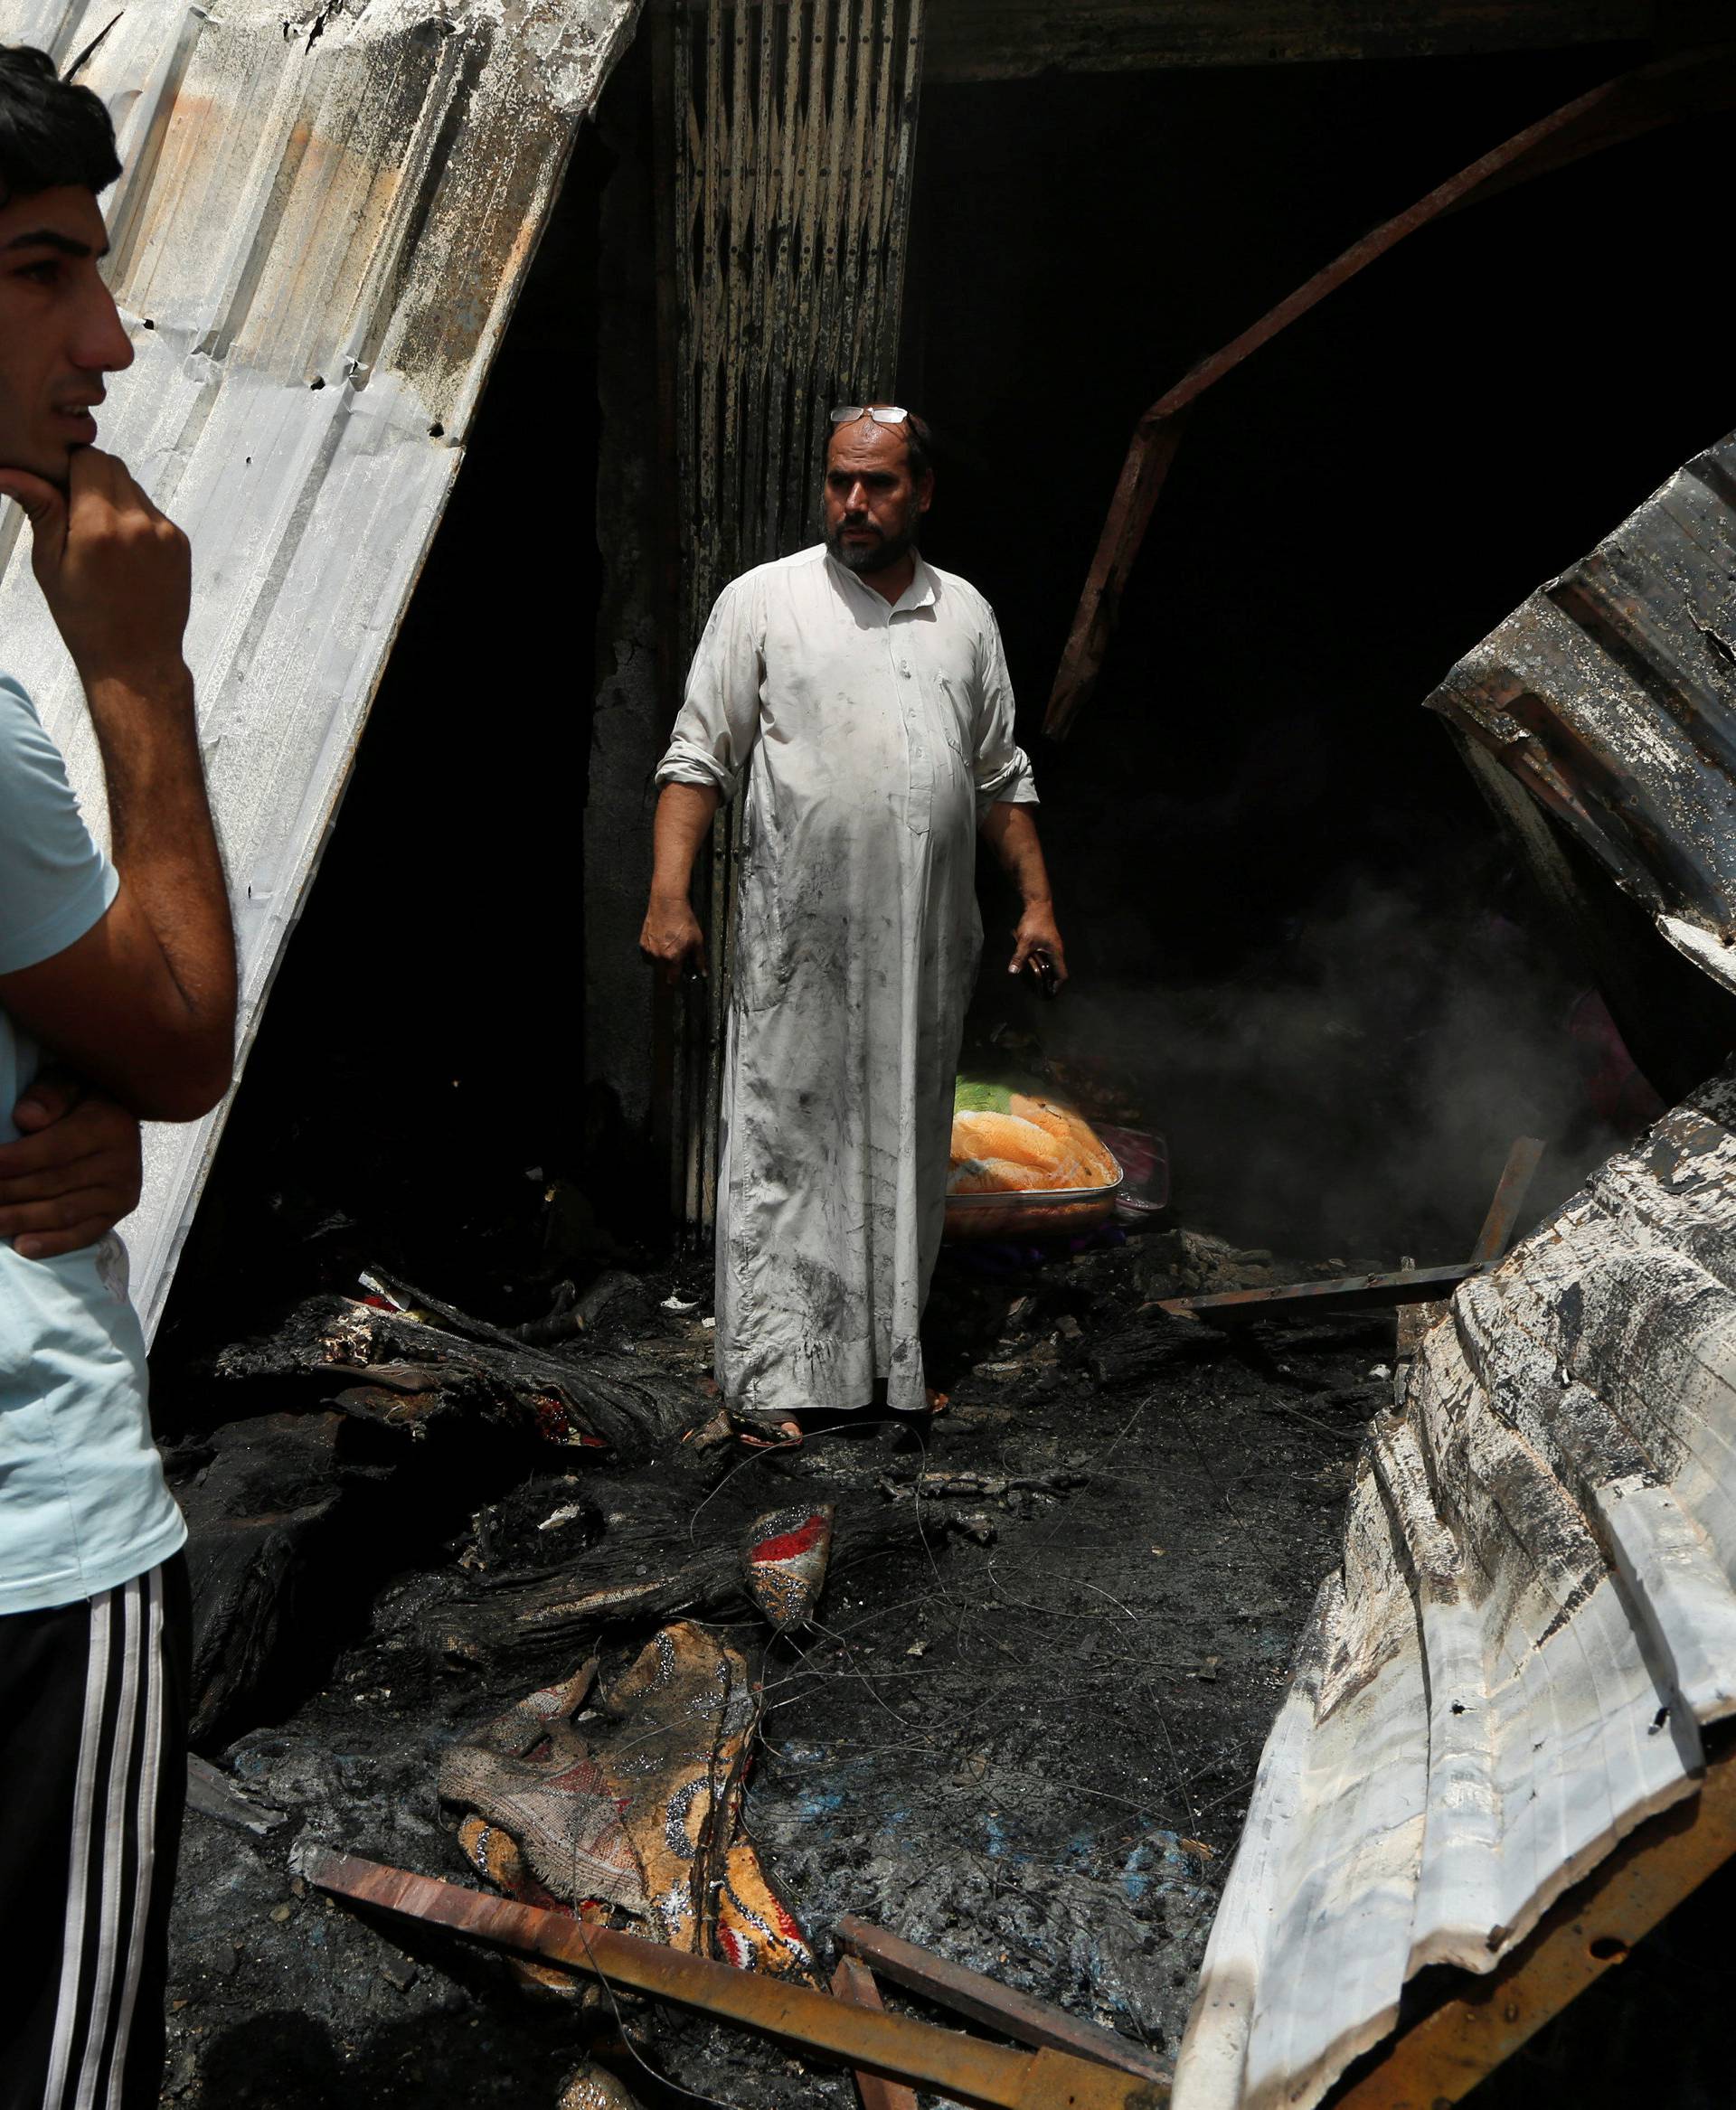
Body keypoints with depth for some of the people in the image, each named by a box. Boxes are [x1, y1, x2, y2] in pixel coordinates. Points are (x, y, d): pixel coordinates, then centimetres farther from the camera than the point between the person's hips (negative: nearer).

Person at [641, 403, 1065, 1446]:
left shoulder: (966, 614, 12)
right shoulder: (763, 600, 1)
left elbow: (1002, 778, 18)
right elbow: (699, 758, -3)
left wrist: (1038, 900, 11)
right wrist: (670, 898, -12)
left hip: (927, 947, 4)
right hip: (798, 940, -4)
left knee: (907, 1151, 11)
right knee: (783, 1147, -3)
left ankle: (889, 1358, 23)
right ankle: (770, 1374, 4)